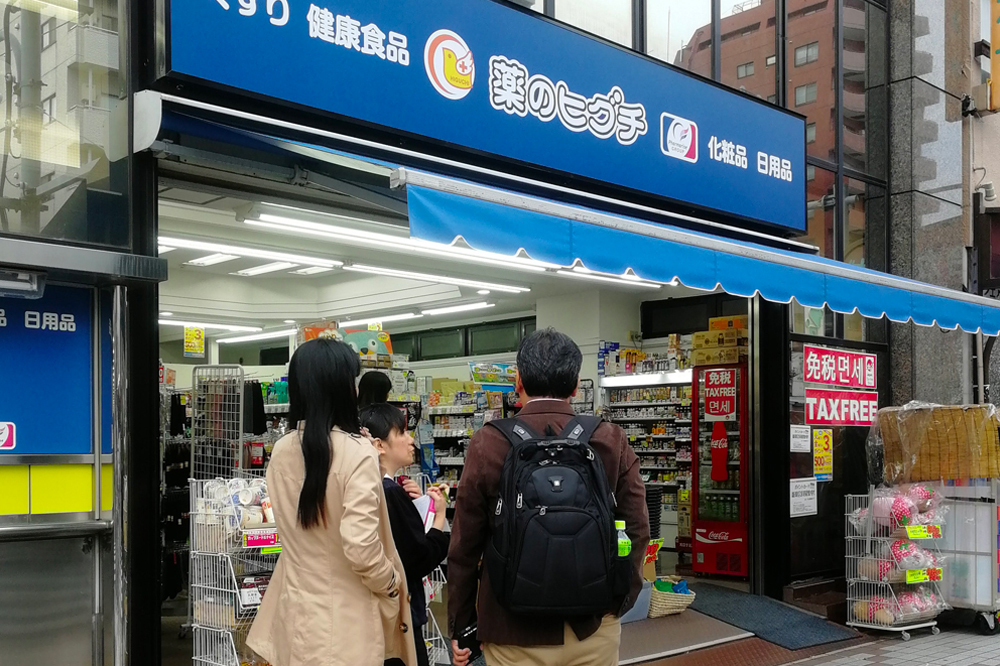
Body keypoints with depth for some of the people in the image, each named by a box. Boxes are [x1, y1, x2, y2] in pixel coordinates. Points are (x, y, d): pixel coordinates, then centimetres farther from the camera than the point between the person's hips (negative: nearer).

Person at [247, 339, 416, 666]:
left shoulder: (281, 451, -1)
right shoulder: (357, 451, -20)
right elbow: (361, 547, -23)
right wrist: (392, 585, -6)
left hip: (297, 607, 5)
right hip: (345, 615, -5)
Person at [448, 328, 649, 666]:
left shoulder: (487, 445, -9)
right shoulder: (612, 442, -6)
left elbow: (464, 545, -5)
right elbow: (637, 530, -3)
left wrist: (459, 627, 7)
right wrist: (619, 602, 12)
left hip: (514, 631, -1)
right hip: (594, 626, 1)